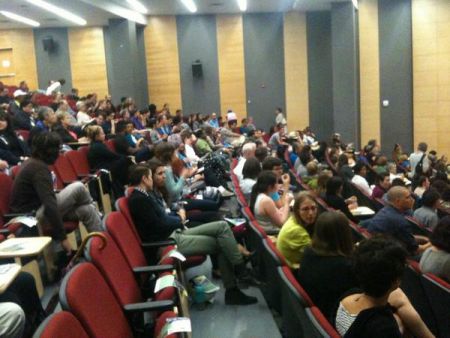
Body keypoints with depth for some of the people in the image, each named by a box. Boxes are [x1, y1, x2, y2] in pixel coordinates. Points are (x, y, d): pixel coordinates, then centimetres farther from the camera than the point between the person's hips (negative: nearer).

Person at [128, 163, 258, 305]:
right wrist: (179, 219, -2)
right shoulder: (139, 199, -17)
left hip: (175, 232, 10)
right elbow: (160, 226, -19)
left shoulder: (147, 194, 13)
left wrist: (178, 216, -1)